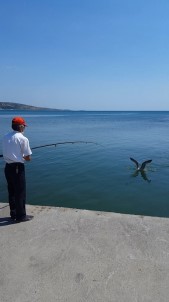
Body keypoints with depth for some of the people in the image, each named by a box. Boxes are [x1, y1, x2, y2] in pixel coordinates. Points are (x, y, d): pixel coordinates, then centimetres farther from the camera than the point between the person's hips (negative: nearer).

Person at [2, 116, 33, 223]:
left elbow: (7, 153, 13)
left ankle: (13, 214, 29)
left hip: (8, 167, 7)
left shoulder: (5, 137, 6)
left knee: (11, 191, 17)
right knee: (20, 193, 4)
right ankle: (21, 216, 15)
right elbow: (28, 158, -13)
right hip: (18, 168, -7)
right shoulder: (23, 139, -14)